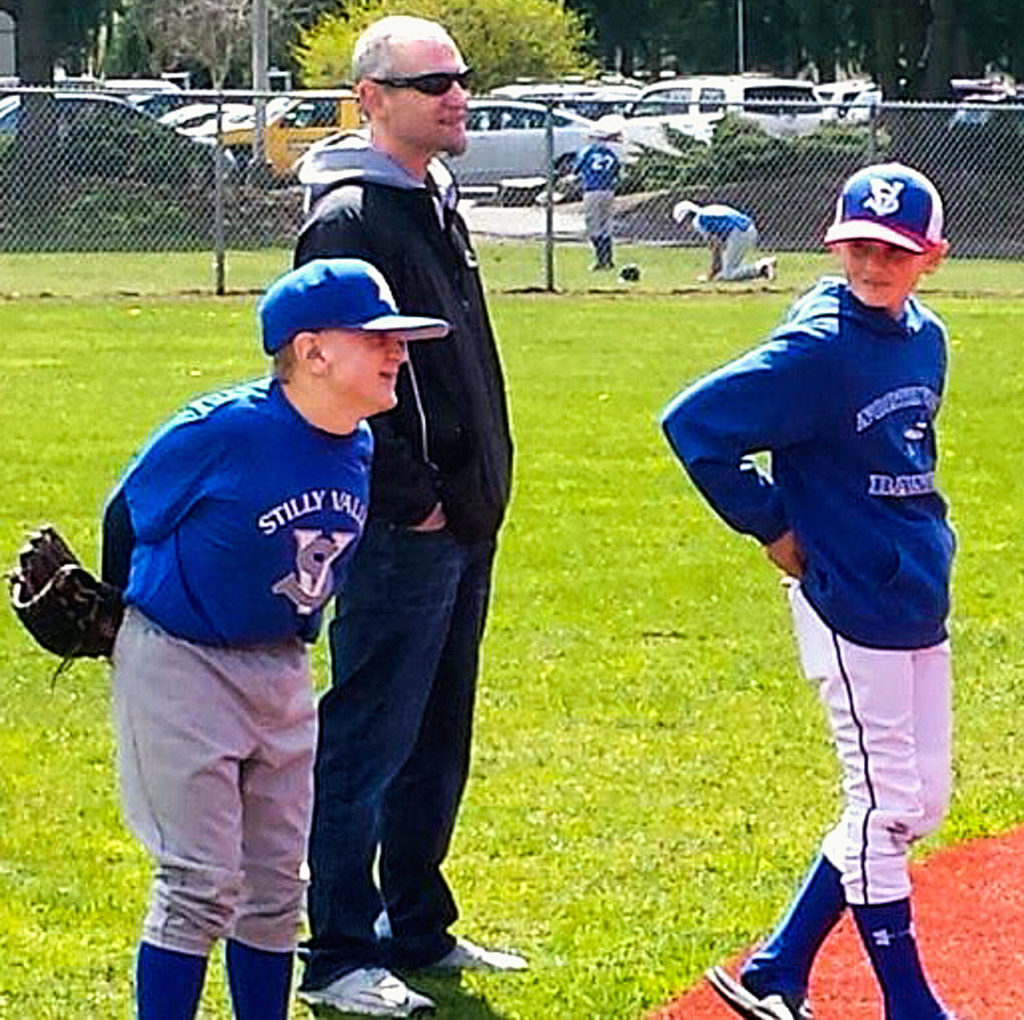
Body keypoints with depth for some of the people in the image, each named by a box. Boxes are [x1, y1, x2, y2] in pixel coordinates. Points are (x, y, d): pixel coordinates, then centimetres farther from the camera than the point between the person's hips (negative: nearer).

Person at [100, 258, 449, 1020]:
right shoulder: (222, 431, -24)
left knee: (276, 887, 12)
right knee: (202, 885, -8)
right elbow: (129, 516, -8)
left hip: (282, 669, 7)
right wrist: (125, 623, 6)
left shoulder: (360, 448, -3)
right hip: (180, 666, -7)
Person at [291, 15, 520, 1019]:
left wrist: (479, 490, 16)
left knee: (437, 744, 16)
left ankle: (416, 929, 26)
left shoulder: (436, 203, 16)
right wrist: (408, 498, -19)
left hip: (459, 522, 10)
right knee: (365, 746, -4)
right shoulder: (351, 217, -14)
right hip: (400, 528, -10)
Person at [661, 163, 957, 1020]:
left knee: (922, 804, 11)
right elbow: (693, 424, -18)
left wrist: (926, 534, 14)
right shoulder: (816, 351, -16)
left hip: (921, 604, 9)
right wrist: (770, 525, -12)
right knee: (886, 806, -3)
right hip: (851, 608, -9)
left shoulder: (925, 338, 8)